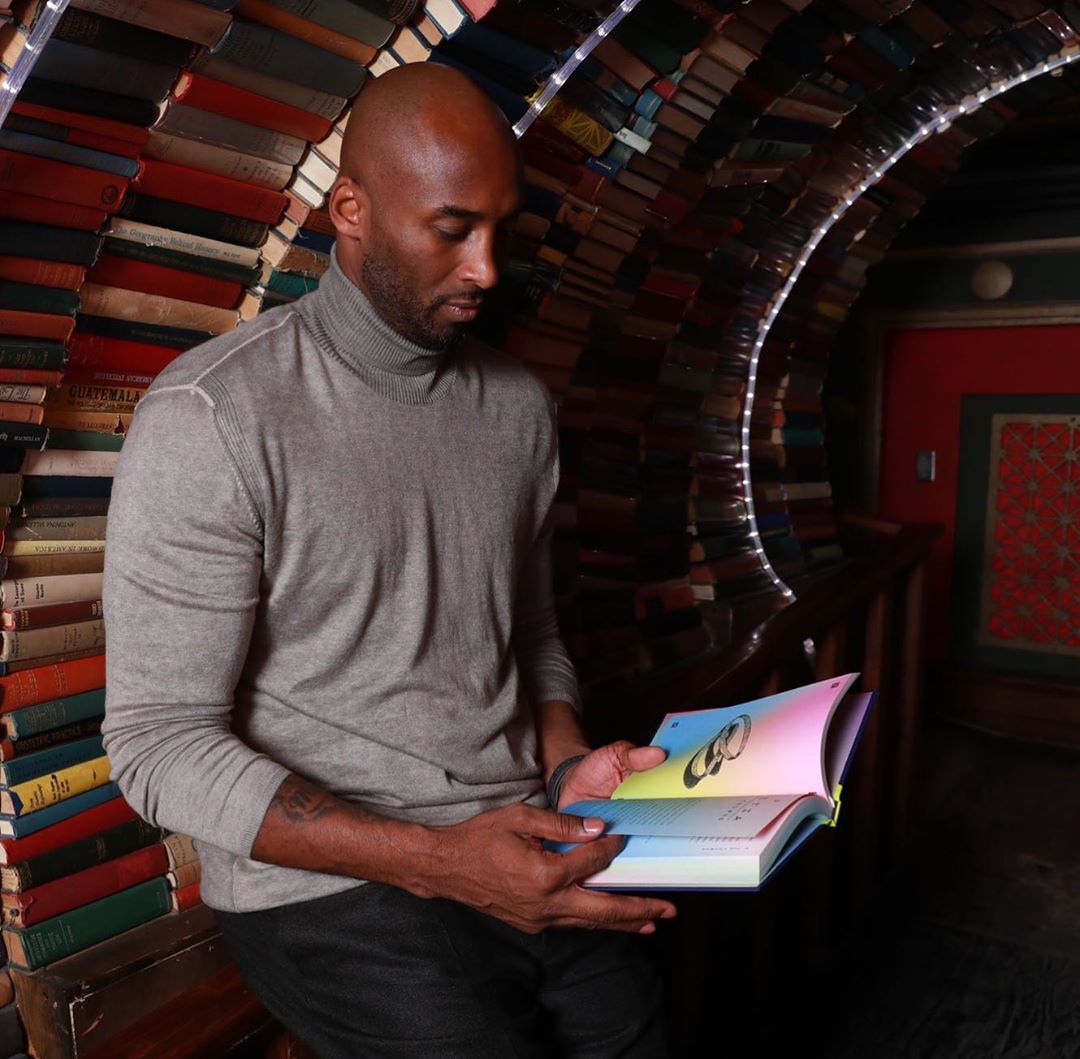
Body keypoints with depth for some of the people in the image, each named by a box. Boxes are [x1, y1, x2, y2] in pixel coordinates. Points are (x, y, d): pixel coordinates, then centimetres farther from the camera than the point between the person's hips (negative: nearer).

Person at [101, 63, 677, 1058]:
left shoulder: (520, 404, 5)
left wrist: (571, 768, -5)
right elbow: (161, 743, -14)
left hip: (524, 855, 5)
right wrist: (438, 859, -22)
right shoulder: (213, 418, -13)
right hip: (327, 886, -4)